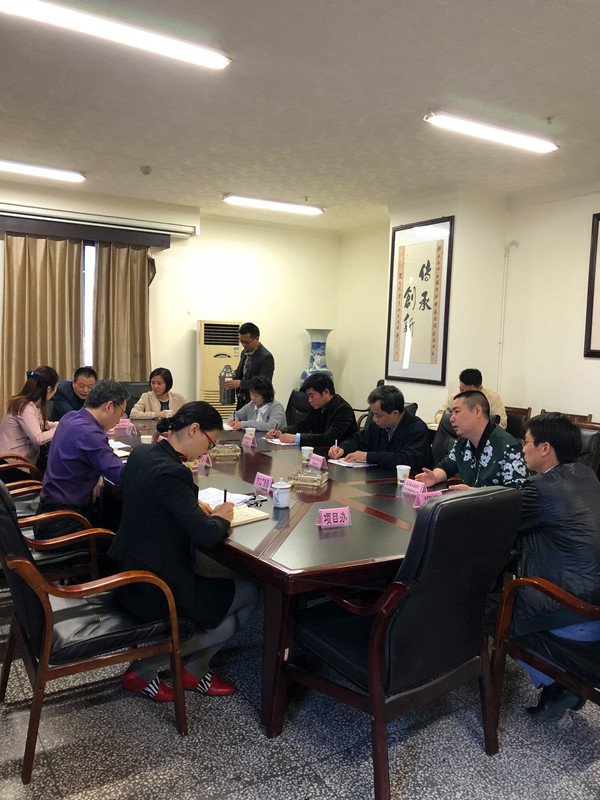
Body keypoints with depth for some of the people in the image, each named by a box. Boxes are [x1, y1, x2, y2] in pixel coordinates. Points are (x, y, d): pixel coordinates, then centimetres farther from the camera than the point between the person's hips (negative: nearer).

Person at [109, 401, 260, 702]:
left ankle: (193, 670, 23)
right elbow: (206, 535, -27)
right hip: (153, 592, -9)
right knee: (250, 594, 6)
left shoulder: (141, 453, 1)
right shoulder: (171, 472, -27)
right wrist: (220, 518, -6)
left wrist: (194, 505, 7)